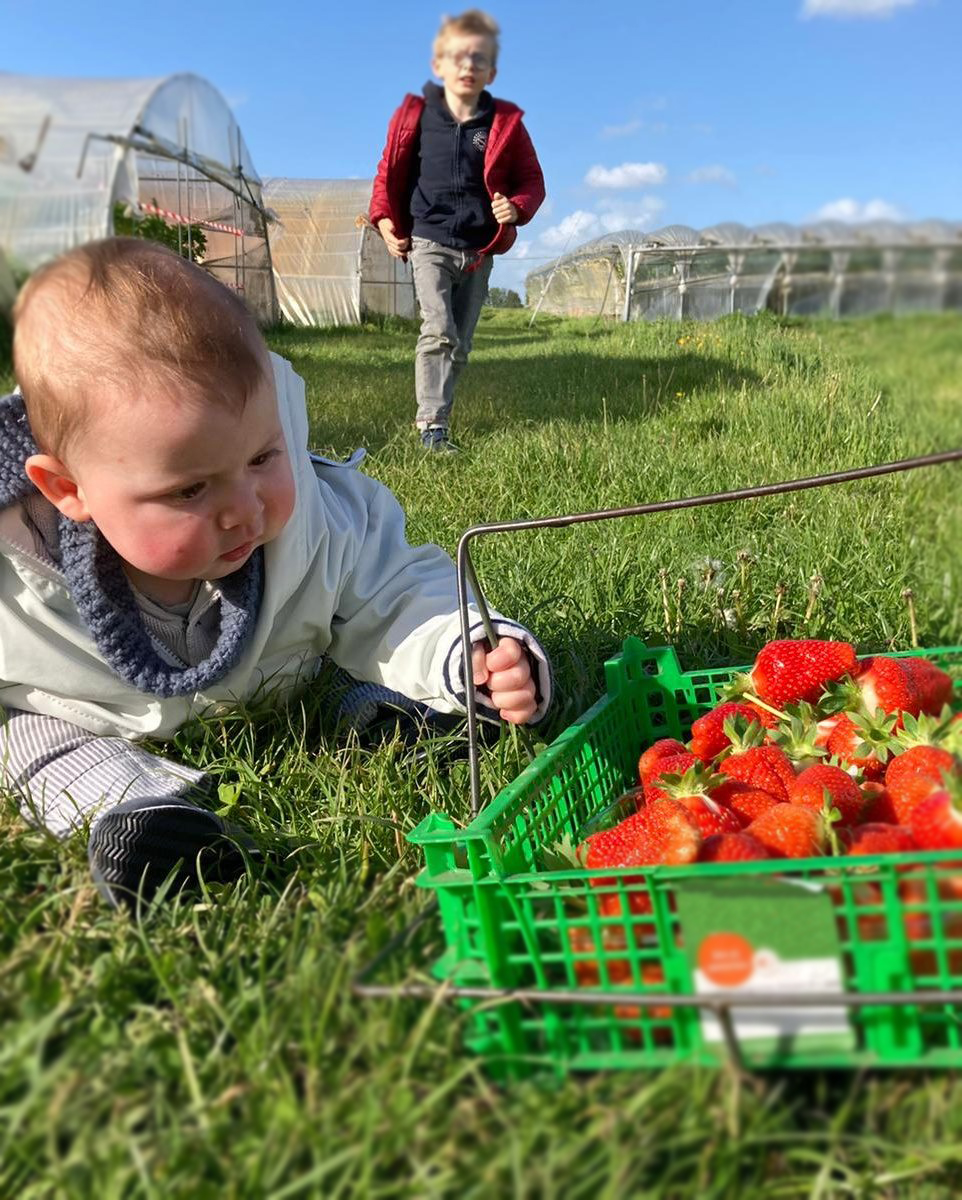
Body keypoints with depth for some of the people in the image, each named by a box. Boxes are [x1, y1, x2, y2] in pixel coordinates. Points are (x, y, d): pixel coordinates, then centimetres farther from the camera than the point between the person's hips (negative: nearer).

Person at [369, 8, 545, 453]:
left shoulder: (505, 123, 2)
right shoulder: (415, 116, 0)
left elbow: (531, 181, 7)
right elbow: (389, 171, 9)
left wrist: (517, 207, -13)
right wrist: (385, 221, -2)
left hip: (479, 252, 3)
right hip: (429, 243, -3)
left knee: (460, 343, 8)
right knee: (438, 331, -19)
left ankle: (437, 419, 20)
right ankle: (431, 425, -17)